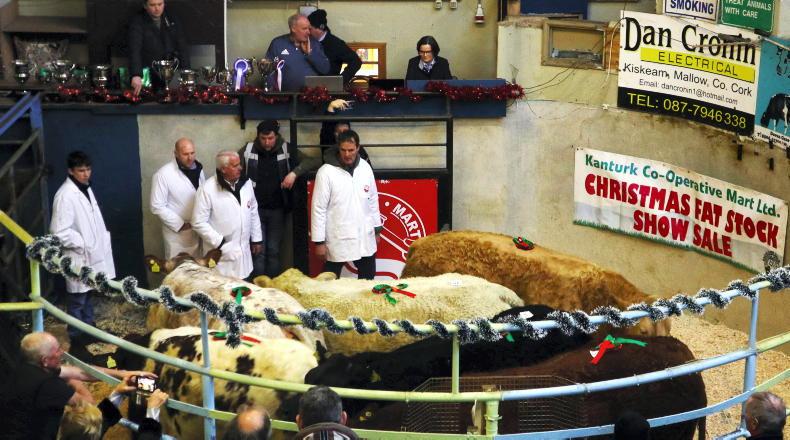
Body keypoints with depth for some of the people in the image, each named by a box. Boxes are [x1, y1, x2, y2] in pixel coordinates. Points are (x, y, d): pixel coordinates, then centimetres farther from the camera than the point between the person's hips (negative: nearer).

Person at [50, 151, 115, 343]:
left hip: (92, 254, 8)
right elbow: (59, 232, -25)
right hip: (78, 257, -8)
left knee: (88, 294, 21)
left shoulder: (86, 188, 6)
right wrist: (82, 245, -17)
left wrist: (101, 239, 6)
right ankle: (77, 336, 18)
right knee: (77, 299, 6)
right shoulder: (65, 195, -21)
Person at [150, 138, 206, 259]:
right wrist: (180, 225, -16)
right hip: (177, 232, -5)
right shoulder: (163, 175, -15)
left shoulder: (198, 169, 3)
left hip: (198, 229, 5)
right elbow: (157, 207, -15)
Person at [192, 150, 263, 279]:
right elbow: (199, 222, -13)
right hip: (222, 253, -5)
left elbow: (254, 213, 15)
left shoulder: (246, 183, 5)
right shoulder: (207, 190, -14)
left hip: (244, 251, 5)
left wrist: (256, 239, 15)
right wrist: (219, 242, -16)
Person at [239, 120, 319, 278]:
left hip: (277, 209, 1)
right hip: (255, 209, -1)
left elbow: (313, 162, -6)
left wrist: (295, 172, -23)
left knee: (274, 250, 5)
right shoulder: (248, 150, -4)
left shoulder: (286, 150, -3)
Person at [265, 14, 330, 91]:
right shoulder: (277, 43, 8)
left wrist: (310, 53, -1)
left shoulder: (314, 43, 14)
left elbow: (325, 69, 8)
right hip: (288, 94, 0)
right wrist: (274, 92, -9)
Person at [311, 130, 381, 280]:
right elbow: (319, 209, -11)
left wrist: (376, 229, 13)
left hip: (364, 237, 4)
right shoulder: (326, 172, -12)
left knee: (368, 280, 14)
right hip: (337, 239, -4)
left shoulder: (365, 167, 2)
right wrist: (319, 241, -11)